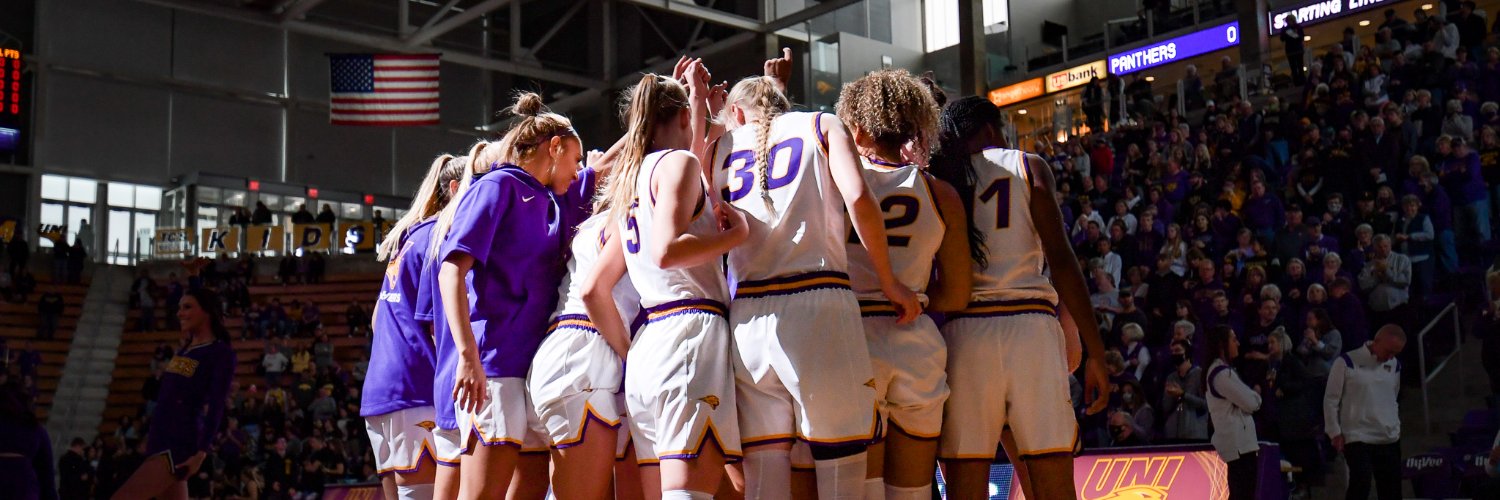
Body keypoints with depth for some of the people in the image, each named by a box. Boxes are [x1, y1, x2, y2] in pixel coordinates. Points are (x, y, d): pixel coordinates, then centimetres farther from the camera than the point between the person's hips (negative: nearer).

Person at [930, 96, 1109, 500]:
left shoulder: (936, 176, 15)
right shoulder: (1028, 166, 9)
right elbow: (1060, 259, -1)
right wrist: (1096, 352, -1)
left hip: (964, 331, 2)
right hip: (1030, 328, -1)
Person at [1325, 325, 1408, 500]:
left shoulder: (1394, 365, 9)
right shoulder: (1347, 363, -9)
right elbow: (1331, 400, -5)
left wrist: (1396, 427, 18)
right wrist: (1335, 433, -6)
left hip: (1390, 439, 6)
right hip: (1357, 438, -5)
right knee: (1361, 484, -17)